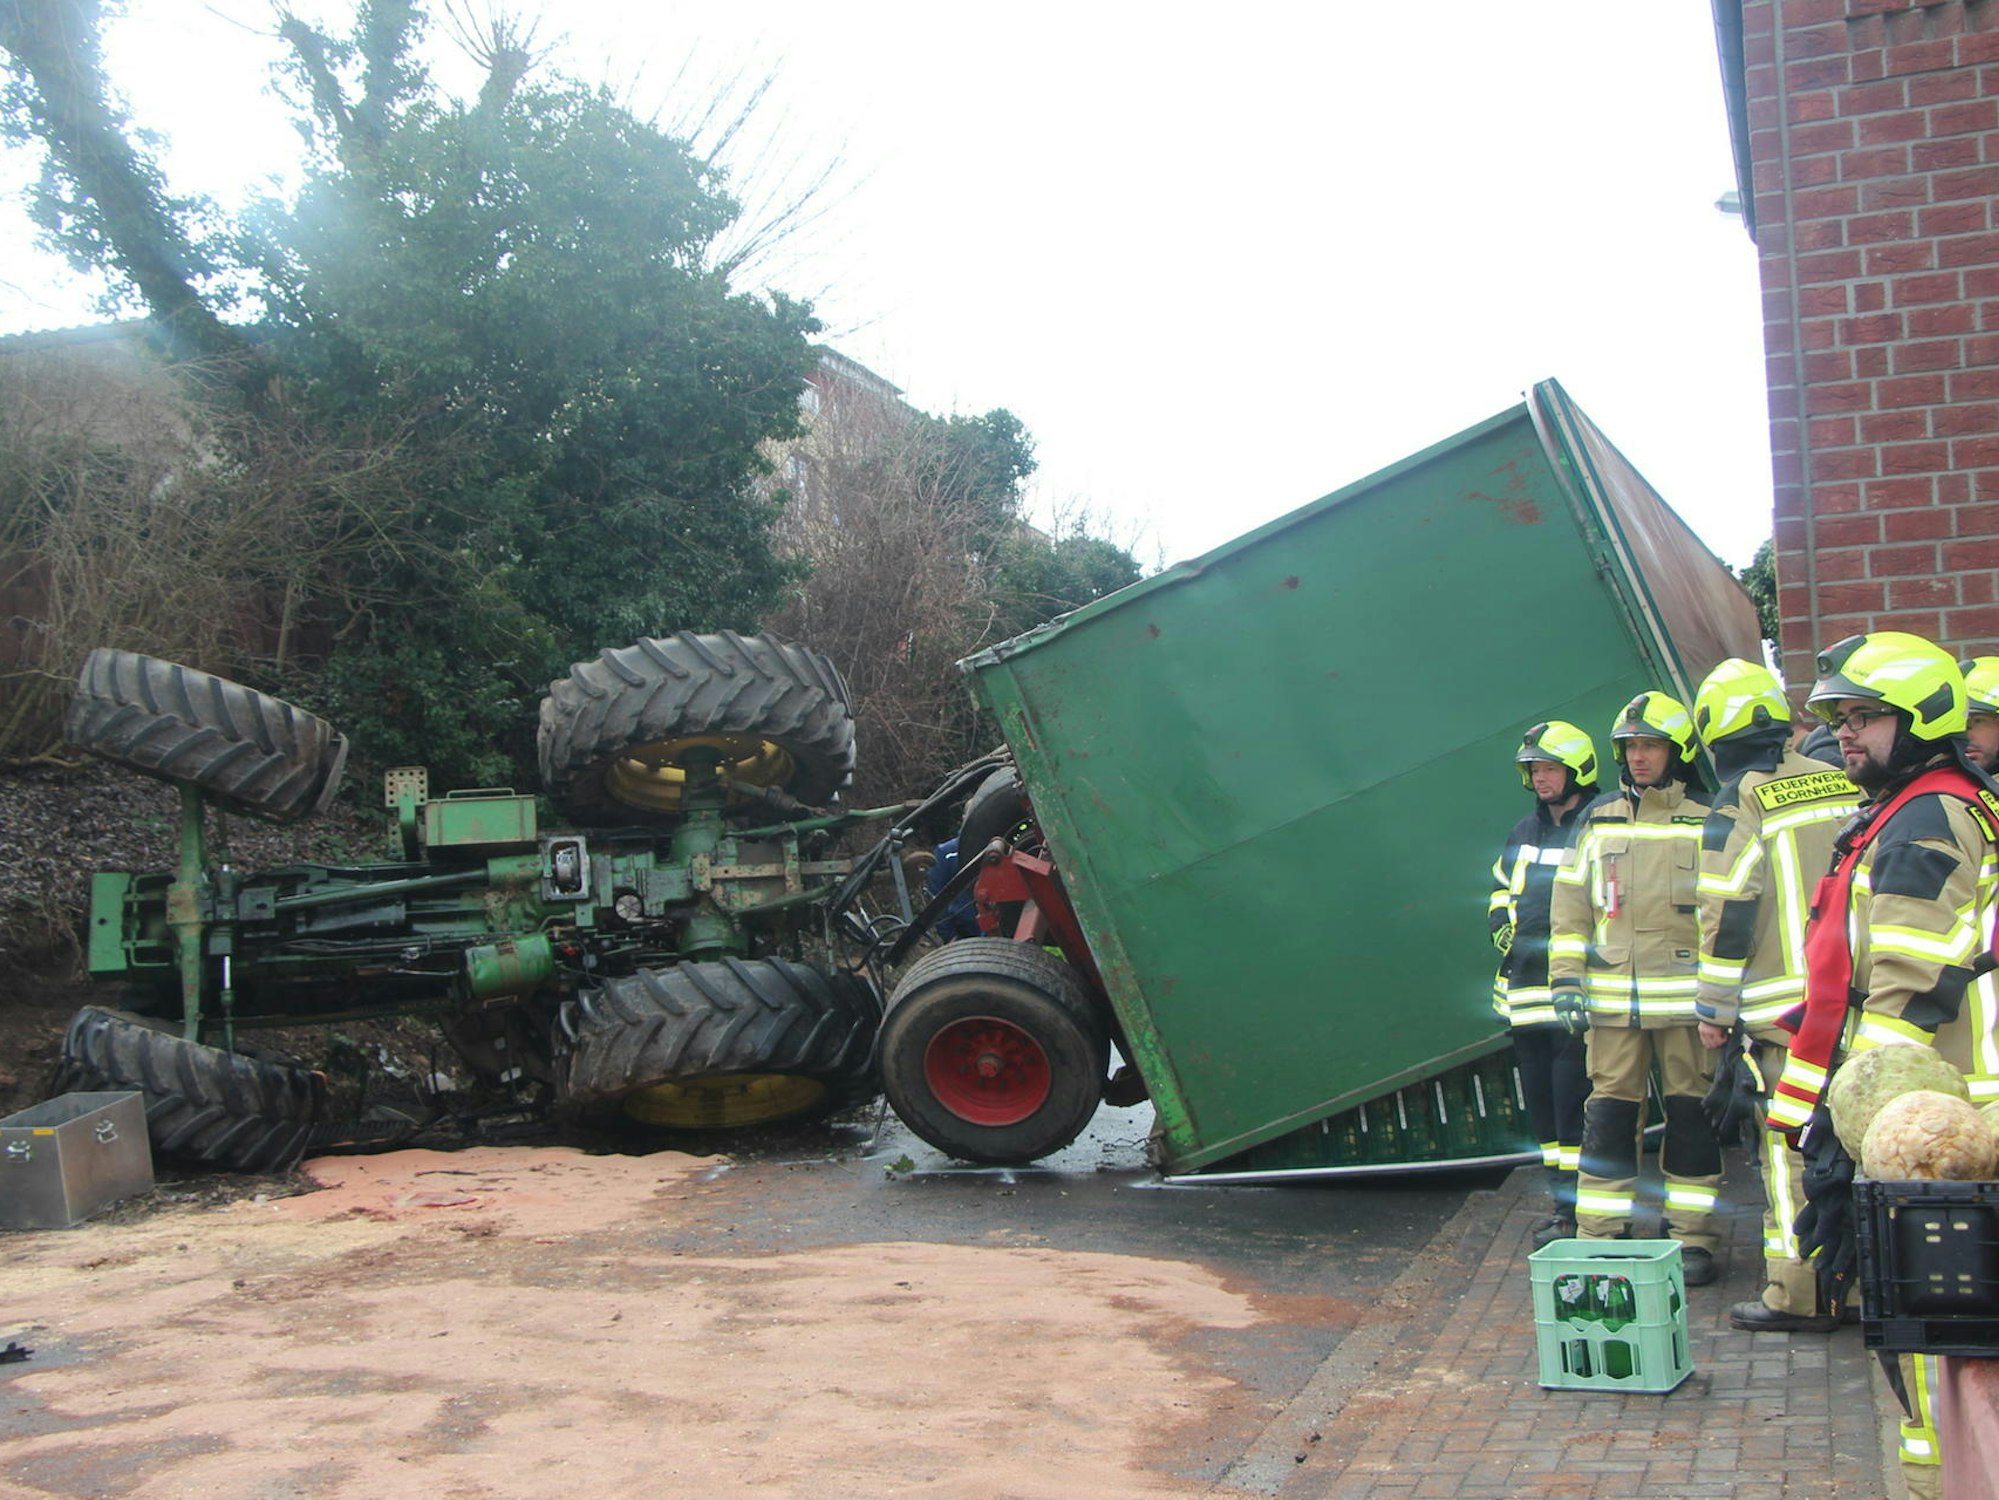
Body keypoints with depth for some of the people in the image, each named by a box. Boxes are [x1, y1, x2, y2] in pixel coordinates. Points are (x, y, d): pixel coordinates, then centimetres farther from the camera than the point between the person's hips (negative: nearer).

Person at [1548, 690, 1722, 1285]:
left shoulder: (1706, 823, 3)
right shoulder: (1598, 820, 11)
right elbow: (1570, 903, 12)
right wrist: (1566, 979, 5)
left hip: (1685, 995, -2)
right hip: (1612, 997, 2)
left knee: (1691, 1115, 4)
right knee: (1609, 1114, 2)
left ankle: (1693, 1238, 14)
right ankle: (1599, 1236, 9)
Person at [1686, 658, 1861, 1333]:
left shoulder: (1738, 807, -9)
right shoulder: (1846, 787, 9)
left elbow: (1728, 916, -11)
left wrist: (1714, 1007, -5)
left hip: (1784, 1009, -6)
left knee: (1792, 1145, 0)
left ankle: (1799, 1294, 3)